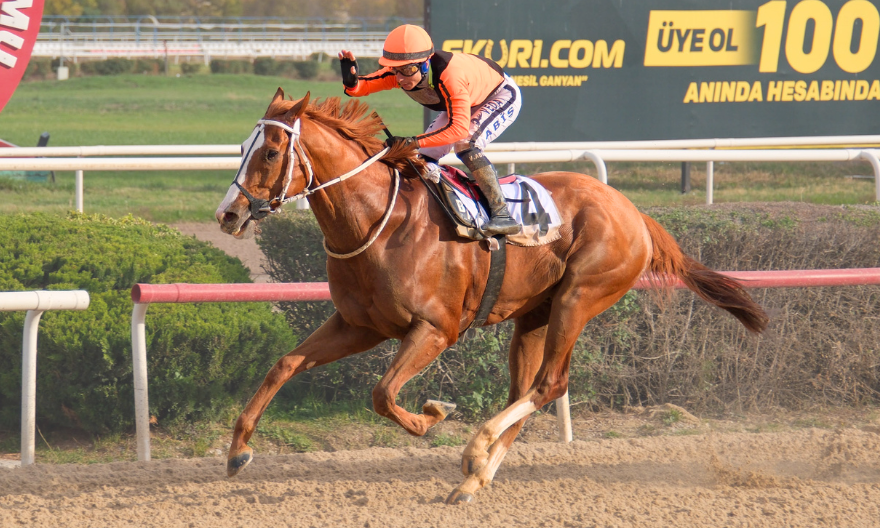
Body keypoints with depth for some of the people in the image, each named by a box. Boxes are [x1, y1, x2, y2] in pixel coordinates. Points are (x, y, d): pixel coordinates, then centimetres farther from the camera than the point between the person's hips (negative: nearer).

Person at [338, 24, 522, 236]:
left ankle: (502, 214, -27)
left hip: (501, 97, -8)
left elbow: (459, 128, -47)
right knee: (425, 158, 1)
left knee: (465, 144, -30)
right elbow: (361, 87, -17)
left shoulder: (449, 76, -44)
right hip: (465, 102, 8)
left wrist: (415, 142, -54)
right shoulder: (398, 73, -24)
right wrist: (351, 81, -41)